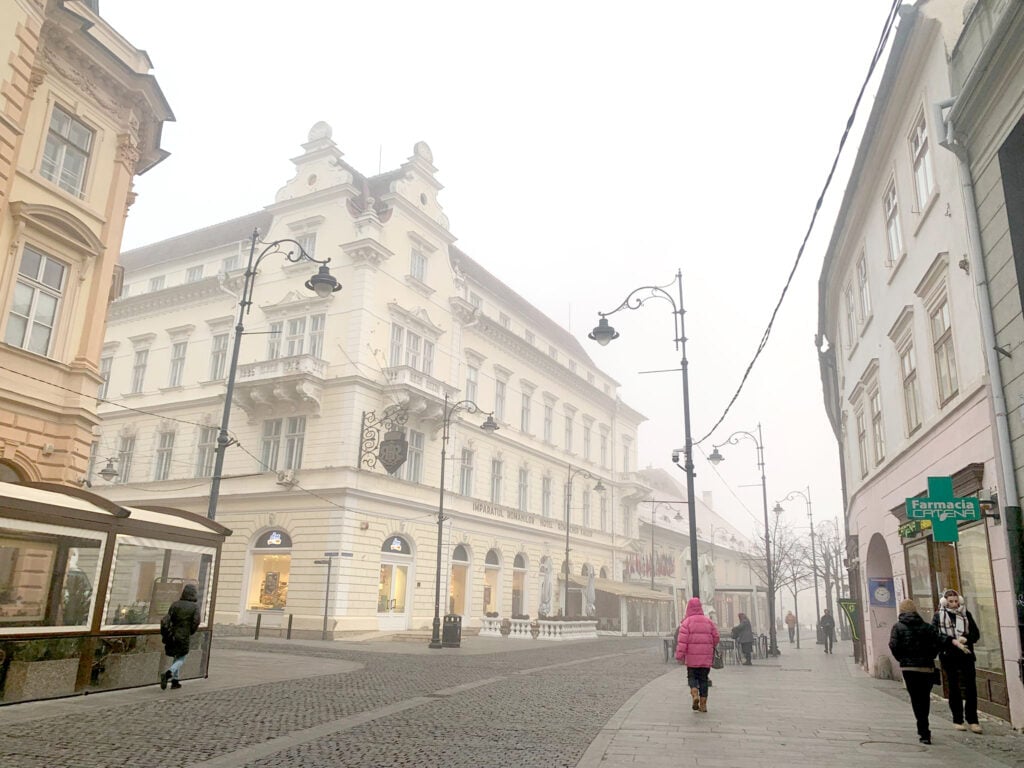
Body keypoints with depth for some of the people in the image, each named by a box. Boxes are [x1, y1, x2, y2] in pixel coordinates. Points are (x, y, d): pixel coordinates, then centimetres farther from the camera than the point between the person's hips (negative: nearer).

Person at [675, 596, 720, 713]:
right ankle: (703, 704, 9)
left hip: (692, 657, -3)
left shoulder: (687, 622, -6)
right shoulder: (708, 621, 7)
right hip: (706, 657, 3)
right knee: (703, 679, 11)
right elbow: (716, 637, 10)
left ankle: (695, 694, -15)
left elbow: (682, 640, -13)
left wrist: (679, 655, -11)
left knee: (692, 676, 11)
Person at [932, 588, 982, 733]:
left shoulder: (966, 614, 6)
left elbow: (976, 634, 4)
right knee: (954, 688, 7)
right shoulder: (938, 616, 0)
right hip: (949, 656, -1)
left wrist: (965, 638, -17)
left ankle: (972, 720, 7)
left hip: (966, 655, 1)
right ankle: (957, 720, 16)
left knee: (971, 687, -3)